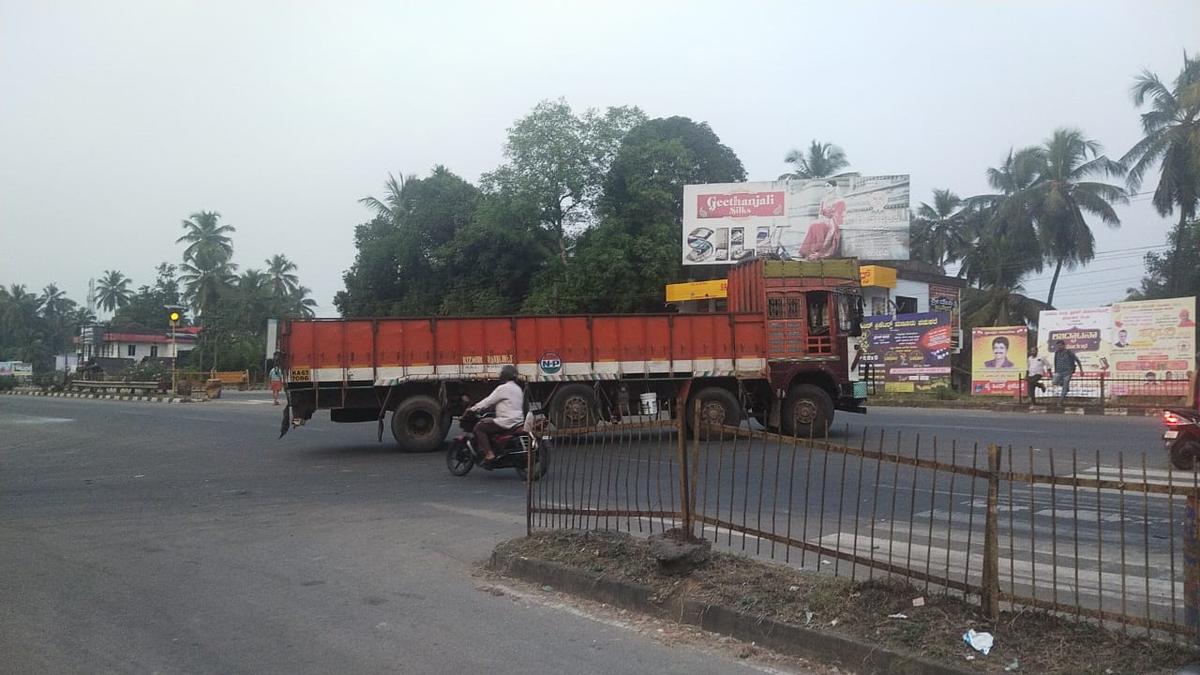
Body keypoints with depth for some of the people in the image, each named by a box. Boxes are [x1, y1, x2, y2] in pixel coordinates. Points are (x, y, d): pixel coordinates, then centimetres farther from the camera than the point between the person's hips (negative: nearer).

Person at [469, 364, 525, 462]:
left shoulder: (503, 388, -11)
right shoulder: (518, 388, 17)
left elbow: (488, 401, -8)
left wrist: (472, 409, 1)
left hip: (507, 422, -10)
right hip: (518, 420, 10)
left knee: (479, 427, -4)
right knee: (487, 422, 26)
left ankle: (489, 453, -14)